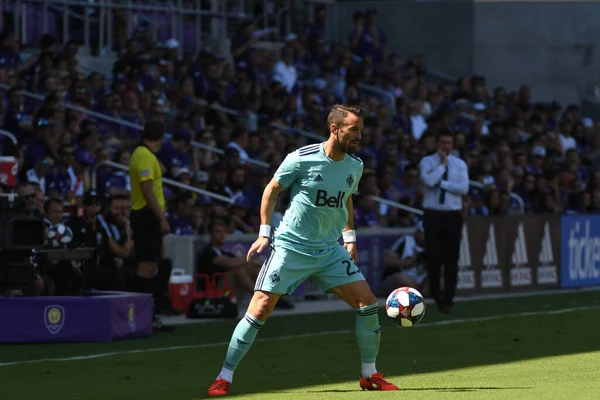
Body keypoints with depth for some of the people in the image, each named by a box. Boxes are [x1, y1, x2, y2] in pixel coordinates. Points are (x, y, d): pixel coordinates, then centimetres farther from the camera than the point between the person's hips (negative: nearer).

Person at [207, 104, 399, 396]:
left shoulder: (355, 167, 4)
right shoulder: (301, 159, -13)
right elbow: (271, 190, 0)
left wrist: (350, 237, 16)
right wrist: (264, 233, -3)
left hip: (330, 250, 5)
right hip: (290, 246, -5)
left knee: (367, 302, -4)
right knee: (260, 309, -11)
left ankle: (369, 375, 12)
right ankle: (224, 378, -3)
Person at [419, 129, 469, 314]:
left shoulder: (459, 164, 8)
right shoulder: (427, 162, 2)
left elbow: (464, 188, -8)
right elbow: (429, 180, -18)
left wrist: (441, 183, -11)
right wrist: (443, 164, -8)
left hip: (453, 215, 1)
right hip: (433, 215, -1)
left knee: (451, 259, -2)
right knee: (434, 258, -2)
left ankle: (448, 300, 2)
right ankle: (436, 294, 18)